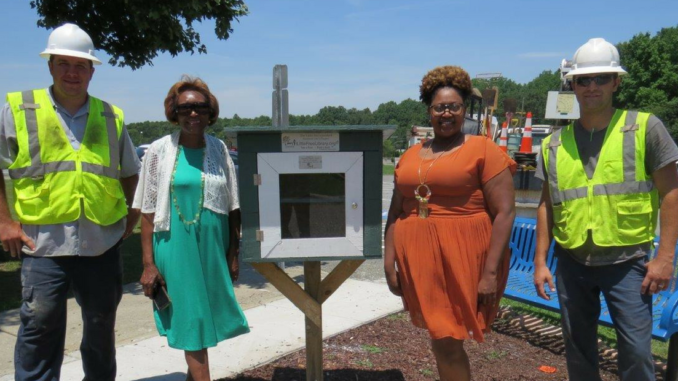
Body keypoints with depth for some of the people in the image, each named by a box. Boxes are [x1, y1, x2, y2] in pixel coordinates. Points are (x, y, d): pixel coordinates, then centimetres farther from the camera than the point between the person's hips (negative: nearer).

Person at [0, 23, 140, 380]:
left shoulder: (111, 117, 9)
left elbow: (130, 173, 18)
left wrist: (131, 215, 8)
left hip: (102, 242, 3)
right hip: (42, 241, -2)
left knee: (101, 324, 15)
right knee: (39, 325, -3)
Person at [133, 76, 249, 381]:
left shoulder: (219, 149, 4)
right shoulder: (159, 151, -3)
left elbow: (233, 207, 6)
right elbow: (148, 212, -4)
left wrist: (233, 253, 4)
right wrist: (149, 264, -7)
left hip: (214, 248, 3)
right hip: (176, 249, -3)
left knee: (204, 317, 13)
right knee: (192, 322, 3)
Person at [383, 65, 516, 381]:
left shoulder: (483, 150, -4)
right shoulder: (411, 156, 11)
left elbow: (505, 213, -9)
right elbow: (395, 214, 13)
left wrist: (491, 272, -14)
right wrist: (389, 263, 7)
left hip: (463, 261, -5)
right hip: (419, 261, 5)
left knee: (447, 341, 2)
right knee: (442, 341, 15)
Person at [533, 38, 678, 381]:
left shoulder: (644, 128, -3)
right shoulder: (555, 144, 4)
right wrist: (540, 261, 5)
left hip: (627, 261, -3)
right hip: (571, 263, 3)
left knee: (635, 350, 2)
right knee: (578, 349, 15)